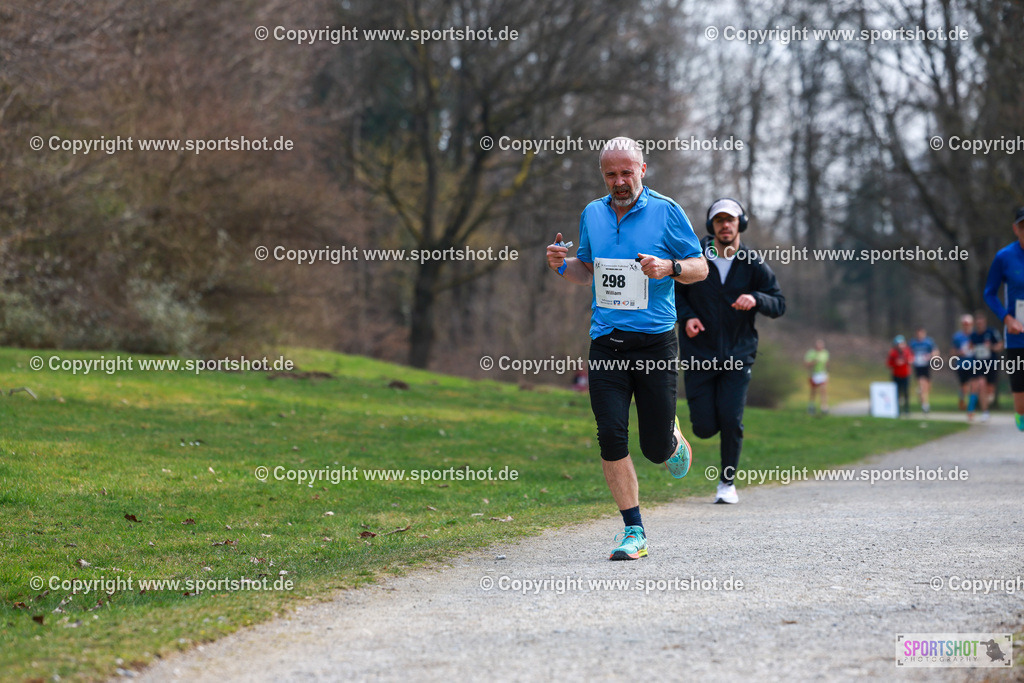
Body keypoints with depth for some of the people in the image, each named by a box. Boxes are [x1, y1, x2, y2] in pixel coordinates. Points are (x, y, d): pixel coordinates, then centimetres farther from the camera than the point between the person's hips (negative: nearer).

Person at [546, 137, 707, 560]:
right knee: (611, 438, -8)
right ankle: (634, 533, 0)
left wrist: (669, 267, -18)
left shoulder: (666, 211, -1)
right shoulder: (592, 214, 11)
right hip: (606, 342, 3)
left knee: (656, 448, -1)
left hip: (655, 340, -3)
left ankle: (673, 438, 37)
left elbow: (700, 267, 3)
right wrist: (563, 265, 2)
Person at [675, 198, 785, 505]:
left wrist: (756, 299, -24)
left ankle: (727, 482, 9)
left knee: (731, 420, -11)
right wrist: (686, 317, -8)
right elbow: (675, 290, 10)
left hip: (738, 354, 0)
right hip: (699, 353, 0)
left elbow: (779, 304, -3)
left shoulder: (753, 264, -3)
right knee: (704, 428, -4)